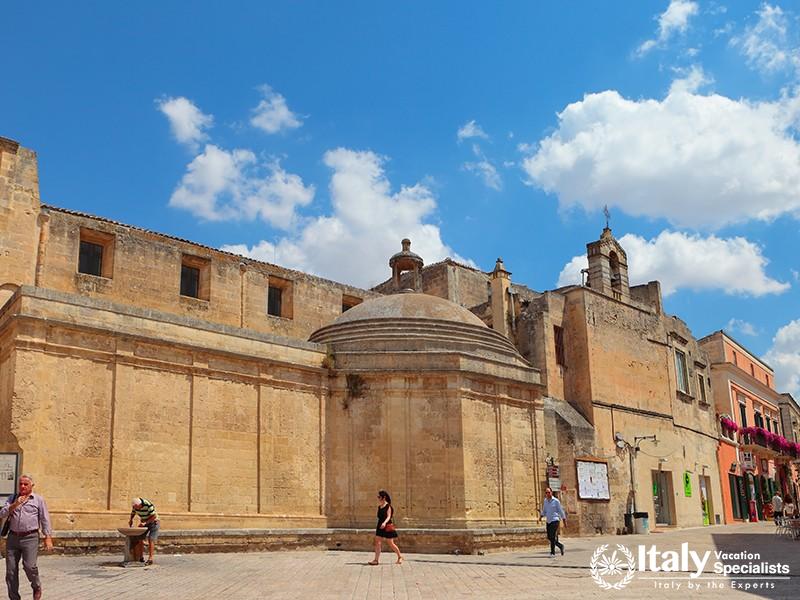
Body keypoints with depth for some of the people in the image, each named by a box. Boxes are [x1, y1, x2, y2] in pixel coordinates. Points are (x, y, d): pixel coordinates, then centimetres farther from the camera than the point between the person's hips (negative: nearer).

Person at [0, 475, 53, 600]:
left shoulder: (38, 500, 5)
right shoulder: (12, 498, 14)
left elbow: (45, 520, 4)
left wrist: (48, 538, -3)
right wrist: (15, 504, -12)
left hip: (30, 538, -3)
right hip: (13, 537, 4)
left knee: (29, 566, -15)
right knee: (11, 570, 3)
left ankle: (37, 587, 13)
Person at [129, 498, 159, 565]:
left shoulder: (148, 504, -31)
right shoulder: (135, 505, -13)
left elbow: (154, 516, -27)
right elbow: (132, 514, 5)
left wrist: (145, 523, -31)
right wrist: (130, 520, -12)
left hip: (153, 522, -6)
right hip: (143, 522, 6)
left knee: (151, 540, -13)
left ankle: (150, 559, -13)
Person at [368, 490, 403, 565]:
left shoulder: (388, 506, -10)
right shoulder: (379, 507, 10)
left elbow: (388, 516, -20)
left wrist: (385, 523, -37)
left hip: (387, 527, -7)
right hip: (380, 526, 7)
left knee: (391, 544, 2)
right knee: (377, 543, -4)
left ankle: (400, 557, 21)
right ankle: (376, 560, -5)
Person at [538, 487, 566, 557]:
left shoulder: (556, 501, -6)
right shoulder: (545, 501, 10)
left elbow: (561, 511, -1)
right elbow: (544, 511, 19)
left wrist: (564, 521, -1)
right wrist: (541, 516, 4)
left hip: (555, 520, -6)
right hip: (548, 521, 6)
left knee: (553, 536, -14)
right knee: (549, 537, 6)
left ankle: (553, 552, -6)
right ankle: (560, 546, 27)